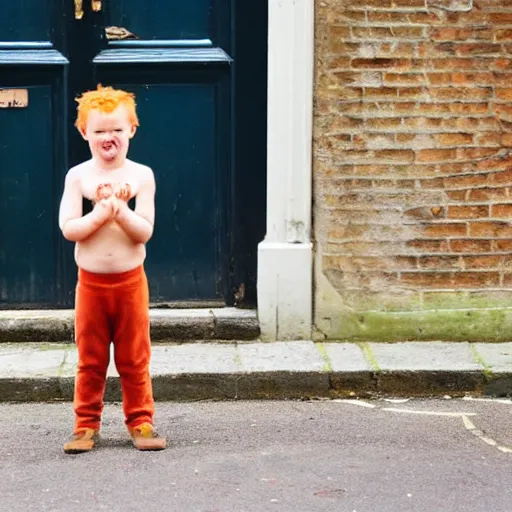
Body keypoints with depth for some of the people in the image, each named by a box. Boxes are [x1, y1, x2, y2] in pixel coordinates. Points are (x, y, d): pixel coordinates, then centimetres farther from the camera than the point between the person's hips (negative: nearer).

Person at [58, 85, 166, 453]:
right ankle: (86, 424, 17)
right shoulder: (78, 176, -2)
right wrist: (101, 214, -22)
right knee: (90, 360, 8)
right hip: (90, 282, 1)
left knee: (135, 359, 7)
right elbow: (68, 228, -11)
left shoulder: (141, 175, -4)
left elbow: (145, 231, -10)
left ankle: (140, 421, 17)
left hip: (130, 281, 0)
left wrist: (120, 211, -23)